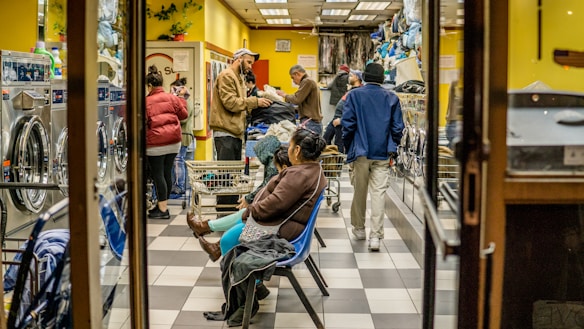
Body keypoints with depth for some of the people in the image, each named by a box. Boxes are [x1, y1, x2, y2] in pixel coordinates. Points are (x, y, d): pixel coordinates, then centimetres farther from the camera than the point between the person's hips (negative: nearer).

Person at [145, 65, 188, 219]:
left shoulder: (146, 102, -10)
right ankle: (162, 204, 22)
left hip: (156, 143, -5)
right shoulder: (173, 98, 3)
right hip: (173, 142, 5)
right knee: (167, 173, 11)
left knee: (158, 174, 0)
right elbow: (184, 114, 13)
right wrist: (181, 97, 24)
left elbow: (143, 123, -9)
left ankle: (162, 210, -1)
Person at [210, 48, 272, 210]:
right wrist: (254, 101, -15)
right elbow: (230, 102, -18)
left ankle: (233, 209, 18)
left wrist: (256, 105, 8)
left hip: (236, 133, 10)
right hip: (225, 133, -10)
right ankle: (223, 211, -3)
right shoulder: (226, 76, -8)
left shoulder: (238, 78, 23)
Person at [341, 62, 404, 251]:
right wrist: (392, 148, 13)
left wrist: (348, 148, 6)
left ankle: (359, 228, 28)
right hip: (382, 154, 0)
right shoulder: (391, 98, 3)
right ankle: (375, 235, -7)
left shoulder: (354, 95, -1)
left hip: (360, 152, 0)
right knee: (378, 193, -1)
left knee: (359, 191, 13)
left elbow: (347, 124, -4)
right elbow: (397, 127, 3)